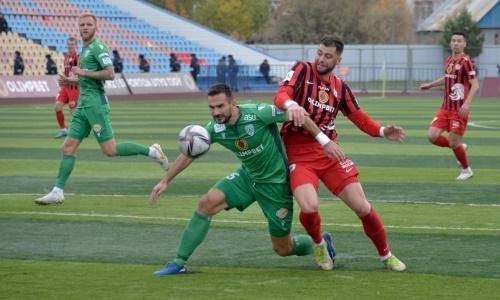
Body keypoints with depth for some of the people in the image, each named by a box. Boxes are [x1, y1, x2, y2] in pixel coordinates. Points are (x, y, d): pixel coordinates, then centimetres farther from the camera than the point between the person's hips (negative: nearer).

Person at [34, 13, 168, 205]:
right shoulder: (85, 49, 19)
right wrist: (73, 80, 19)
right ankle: (58, 192, 3)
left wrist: (84, 72, -16)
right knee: (68, 147, 3)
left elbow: (110, 74, -20)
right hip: (83, 104, 9)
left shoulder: (98, 48, -9)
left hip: (95, 104, -9)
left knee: (110, 150, -9)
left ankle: (151, 152, 4)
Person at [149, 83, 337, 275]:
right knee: (206, 203, -19)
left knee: (283, 249, 4)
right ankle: (179, 263, -10)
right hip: (247, 176, 4)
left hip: (275, 182, -4)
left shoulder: (257, 114, -28)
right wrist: (165, 181, 1)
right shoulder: (214, 128, -12)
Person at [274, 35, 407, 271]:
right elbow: (281, 95, -19)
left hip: (329, 153, 4)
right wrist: (291, 104, -43)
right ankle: (318, 243, 8)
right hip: (299, 155, -4)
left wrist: (382, 132, -4)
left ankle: (386, 255, 22)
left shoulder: (340, 87, 9)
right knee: (309, 207, -27)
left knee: (362, 207, -1)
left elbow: (359, 118, 16)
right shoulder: (303, 70, -3)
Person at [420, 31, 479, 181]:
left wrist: (467, 103, -29)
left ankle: (466, 169, 23)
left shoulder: (466, 61, -13)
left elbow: (475, 84, -18)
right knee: (432, 136, -3)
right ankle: (459, 147, 22)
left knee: (453, 143, -3)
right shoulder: (449, 60, 10)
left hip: (459, 110, -7)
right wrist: (430, 85, 34)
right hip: (445, 107, 7)